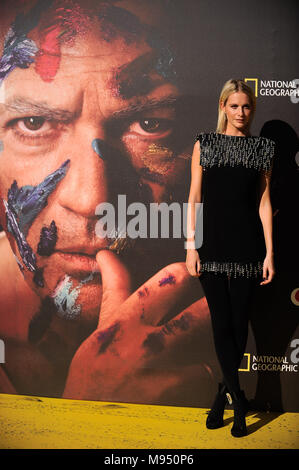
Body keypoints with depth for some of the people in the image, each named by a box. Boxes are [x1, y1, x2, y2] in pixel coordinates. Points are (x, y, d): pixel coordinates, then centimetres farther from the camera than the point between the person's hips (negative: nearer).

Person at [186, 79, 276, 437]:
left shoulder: (263, 148, 7)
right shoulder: (204, 144, 6)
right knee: (221, 322, -1)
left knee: (239, 323, 5)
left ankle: (223, 396, 22)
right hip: (213, 244, 0)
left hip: (247, 245, 1)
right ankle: (238, 401, 8)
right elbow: (194, 198, 4)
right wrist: (191, 246, -3)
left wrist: (269, 253, -1)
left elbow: (264, 201, 5)